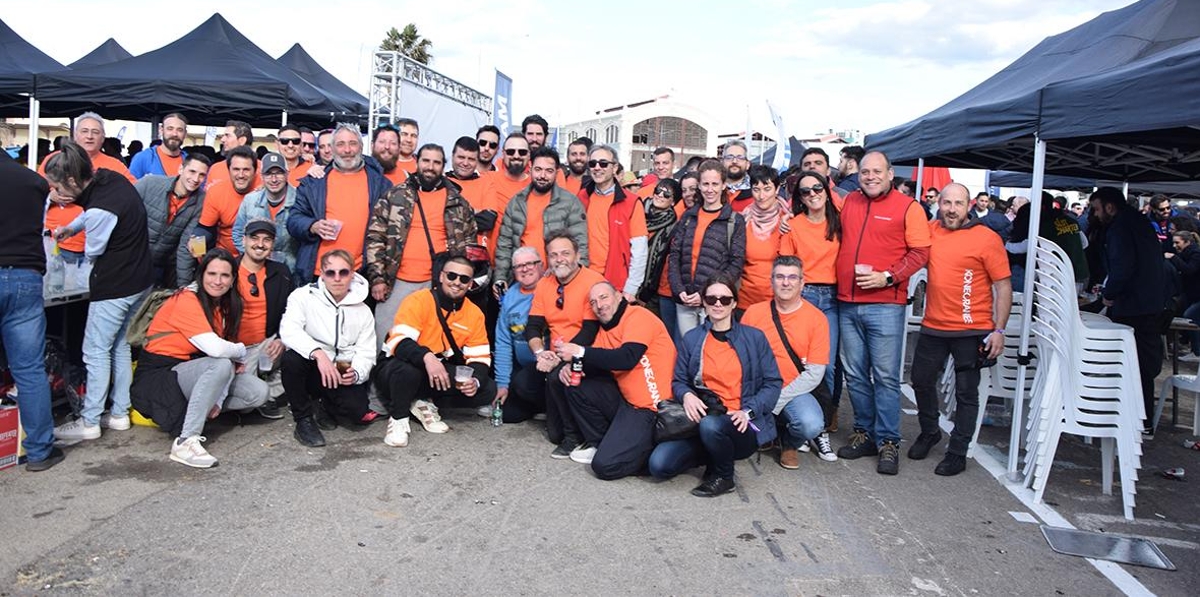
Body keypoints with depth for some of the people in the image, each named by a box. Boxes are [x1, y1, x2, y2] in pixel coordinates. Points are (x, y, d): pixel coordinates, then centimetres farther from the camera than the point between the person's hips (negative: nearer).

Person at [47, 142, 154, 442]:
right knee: (120, 345, 17)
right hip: (140, 279, 9)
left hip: (114, 287, -9)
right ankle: (119, 413, 25)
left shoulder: (100, 209, -26)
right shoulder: (110, 177, -1)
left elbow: (93, 251, -8)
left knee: (96, 350, 1)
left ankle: (90, 421, 9)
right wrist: (72, 227, 9)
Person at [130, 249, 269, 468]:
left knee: (258, 393, -10)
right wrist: (241, 352, -9)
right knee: (221, 365, -34)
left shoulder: (224, 304, 5)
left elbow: (223, 346, -1)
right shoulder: (186, 300, -19)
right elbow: (215, 348, -31)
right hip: (160, 374, -7)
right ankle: (185, 441, -31)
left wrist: (218, 399, -13)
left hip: (196, 371, 7)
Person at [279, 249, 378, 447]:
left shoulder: (362, 311, 6)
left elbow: (365, 353, 1)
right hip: (310, 368, -1)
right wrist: (318, 353, -37)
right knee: (292, 358, -35)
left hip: (344, 376, 2)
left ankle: (327, 407, 14)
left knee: (358, 410, -26)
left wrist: (356, 373, -22)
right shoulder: (303, 296, -4)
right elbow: (288, 331, -21)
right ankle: (304, 421, -14)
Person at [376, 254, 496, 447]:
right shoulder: (418, 300, -17)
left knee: (487, 389, -13)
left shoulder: (475, 314, -2)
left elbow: (480, 358, -3)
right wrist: (426, 357, -49)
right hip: (399, 372, -5)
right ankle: (398, 418, -10)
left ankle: (425, 403, 4)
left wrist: (475, 380, -26)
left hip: (440, 375, 5)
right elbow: (399, 342, -30)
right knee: (406, 367, -40)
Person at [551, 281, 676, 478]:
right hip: (625, 399, 9)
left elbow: (627, 358, -25)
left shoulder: (638, 316, -11)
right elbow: (597, 363, 10)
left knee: (605, 465, -16)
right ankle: (598, 443, 13)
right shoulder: (605, 329, 15)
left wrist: (580, 352, -25)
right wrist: (570, 366, -12)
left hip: (651, 409, -9)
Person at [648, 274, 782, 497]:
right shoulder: (691, 338, 11)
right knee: (659, 465, -21)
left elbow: (773, 383, 3)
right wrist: (686, 395, -11)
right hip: (703, 418, 3)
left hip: (742, 426, -3)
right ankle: (718, 454, 7)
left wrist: (748, 411, -13)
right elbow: (678, 381, 13)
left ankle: (723, 477, -6)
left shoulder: (754, 337, 5)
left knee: (711, 426, -39)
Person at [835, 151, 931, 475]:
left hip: (885, 305, -5)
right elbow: (837, 240, 25)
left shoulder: (908, 207, -1)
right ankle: (864, 433, 22)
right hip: (847, 303, 5)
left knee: (886, 376, -2)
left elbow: (920, 252, -5)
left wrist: (888, 277, -15)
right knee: (855, 374, 10)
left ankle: (888, 441, 7)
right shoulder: (848, 202, 13)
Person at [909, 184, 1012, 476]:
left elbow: (1004, 286, -8)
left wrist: (999, 330, -12)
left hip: (972, 331, -5)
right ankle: (929, 432, 40)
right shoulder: (930, 231, 4)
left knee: (966, 393, 5)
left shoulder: (987, 238, -9)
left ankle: (957, 453, 18)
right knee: (921, 381, 17)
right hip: (933, 327, 5)